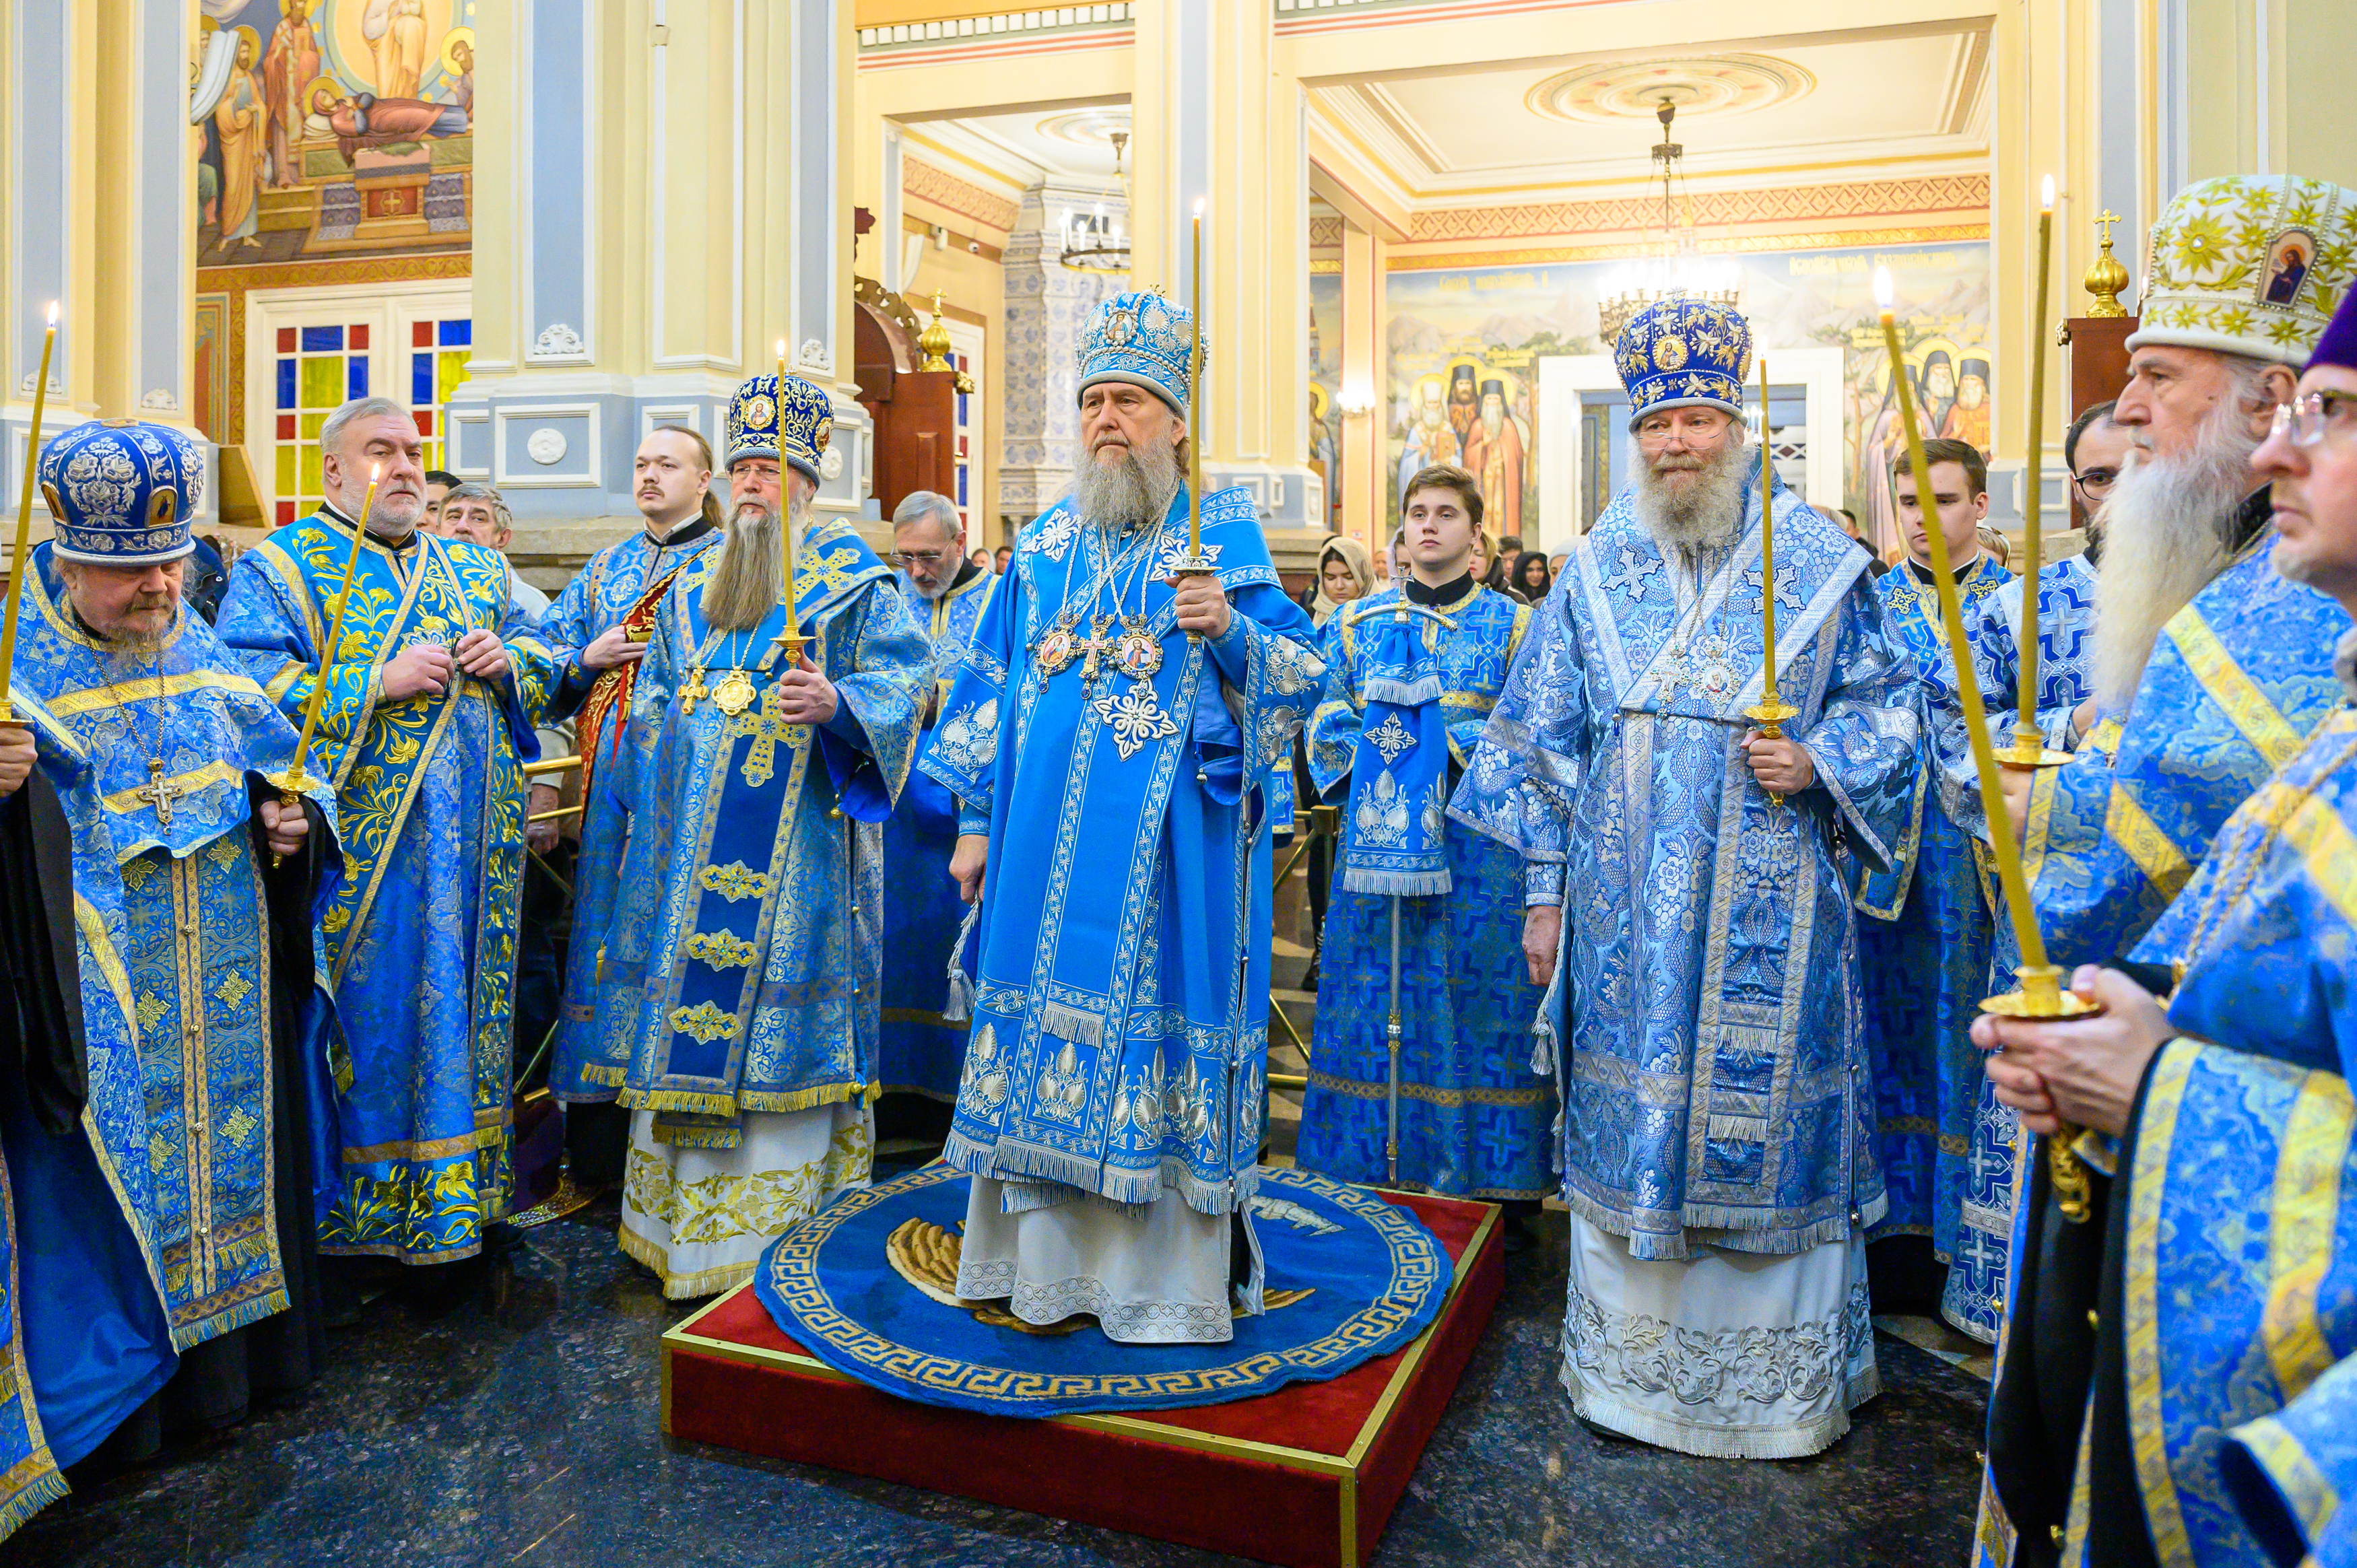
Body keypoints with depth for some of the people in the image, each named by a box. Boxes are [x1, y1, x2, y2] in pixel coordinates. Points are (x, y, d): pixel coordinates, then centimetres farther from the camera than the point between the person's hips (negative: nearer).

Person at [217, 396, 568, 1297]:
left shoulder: (474, 570, 17)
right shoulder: (277, 569, 1)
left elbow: (548, 669, 19)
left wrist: (510, 660, -3)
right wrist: (379, 681, -18)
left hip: (471, 846, 5)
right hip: (360, 855, -5)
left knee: (459, 1014, 9)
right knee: (366, 1023, -1)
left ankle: (449, 1226, 20)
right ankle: (354, 1215, 13)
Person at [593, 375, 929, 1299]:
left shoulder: (852, 579, 0)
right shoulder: (692, 585, 17)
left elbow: (905, 676, -9)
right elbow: (653, 694, 26)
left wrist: (837, 703, -27)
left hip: (797, 833, -6)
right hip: (698, 835, 6)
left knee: (778, 999, -5)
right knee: (690, 992, 8)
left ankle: (782, 1223, 5)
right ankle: (686, 1219, 20)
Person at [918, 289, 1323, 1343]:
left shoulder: (1224, 537, 1)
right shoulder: (1045, 546, 13)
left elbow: (1301, 675, -3)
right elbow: (994, 690, 15)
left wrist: (1228, 631, -23)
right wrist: (976, 821, 11)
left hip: (1170, 847, -4)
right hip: (1047, 843, 4)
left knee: (1156, 1024, -1)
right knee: (1044, 1022, 7)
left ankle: (1164, 1275, 13)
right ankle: (1041, 1259, 22)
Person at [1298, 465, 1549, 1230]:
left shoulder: (1512, 625, 7)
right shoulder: (1359, 622, 14)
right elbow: (1328, 719, 11)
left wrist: (1453, 746, -13)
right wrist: (1369, 750, -8)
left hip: (1476, 843, -2)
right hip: (1378, 837, 2)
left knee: (1475, 997, 0)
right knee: (1377, 995, 5)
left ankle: (1490, 1180, 11)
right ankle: (1375, 1166, 17)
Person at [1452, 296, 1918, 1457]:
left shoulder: (1818, 562, 2)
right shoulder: (1595, 572, 6)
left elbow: (1885, 705, 8)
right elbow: (1541, 739, 7)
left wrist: (1818, 767, -13)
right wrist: (1543, 890, 4)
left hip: (1768, 916, -1)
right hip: (1625, 916, 2)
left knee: (1764, 1114, 5)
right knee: (1627, 1125, 8)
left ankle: (1776, 1376, 24)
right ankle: (1631, 1357, 26)